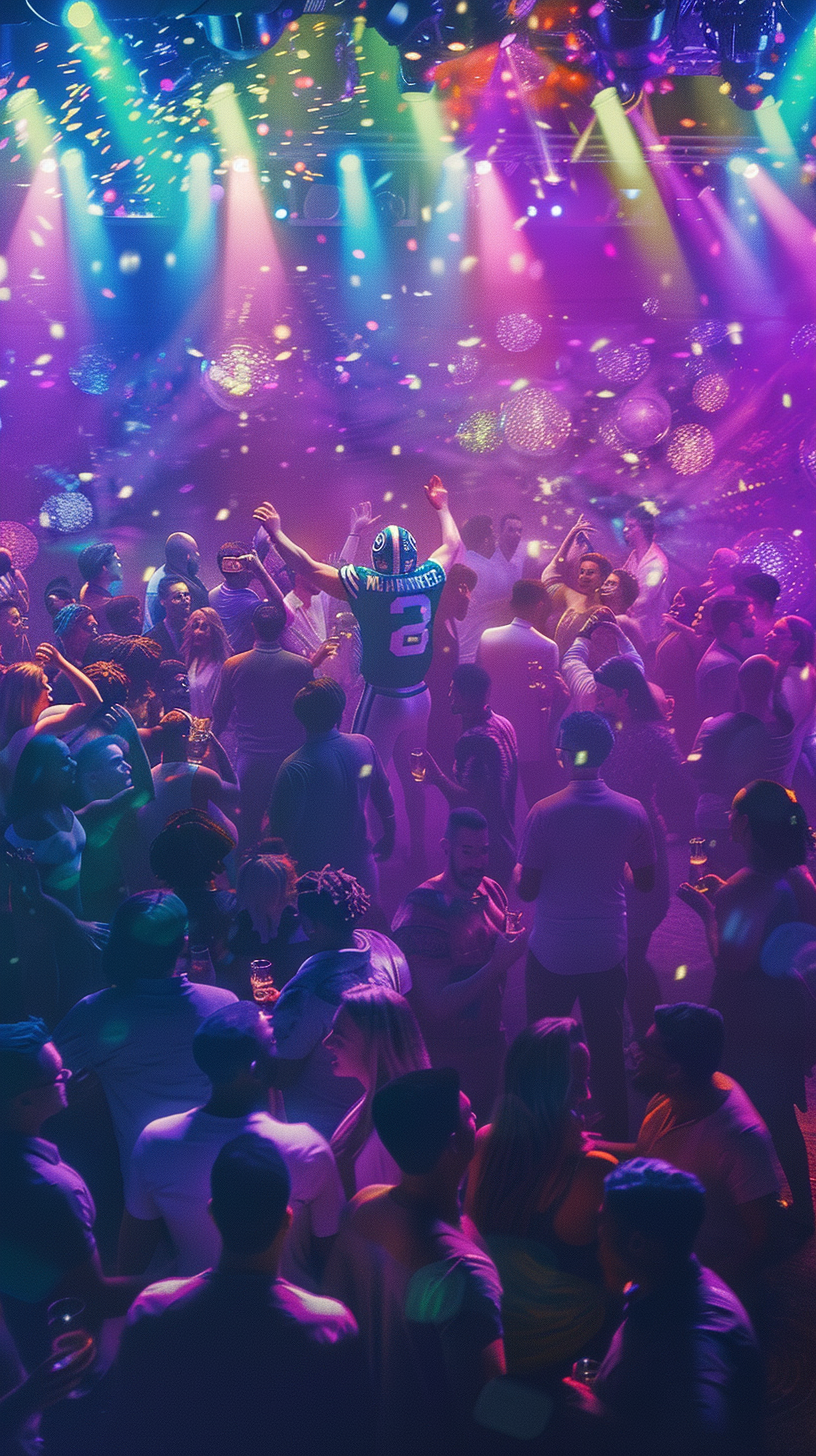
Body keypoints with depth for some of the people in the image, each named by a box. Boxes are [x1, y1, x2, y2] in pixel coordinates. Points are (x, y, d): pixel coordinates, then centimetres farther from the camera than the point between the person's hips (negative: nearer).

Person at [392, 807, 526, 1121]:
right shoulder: (422, 913, -23)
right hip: (445, 1057, -7)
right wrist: (496, 965, -28)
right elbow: (436, 1005, -24)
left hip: (491, 1042, 7)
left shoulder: (492, 892, -1)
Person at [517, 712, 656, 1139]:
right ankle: (614, 1134, 23)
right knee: (607, 1048, 15)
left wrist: (517, 870, 10)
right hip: (608, 952, 2)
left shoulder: (545, 813, -16)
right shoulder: (632, 811, -7)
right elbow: (645, 882, 4)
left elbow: (527, 890, -11)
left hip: (552, 955, -2)